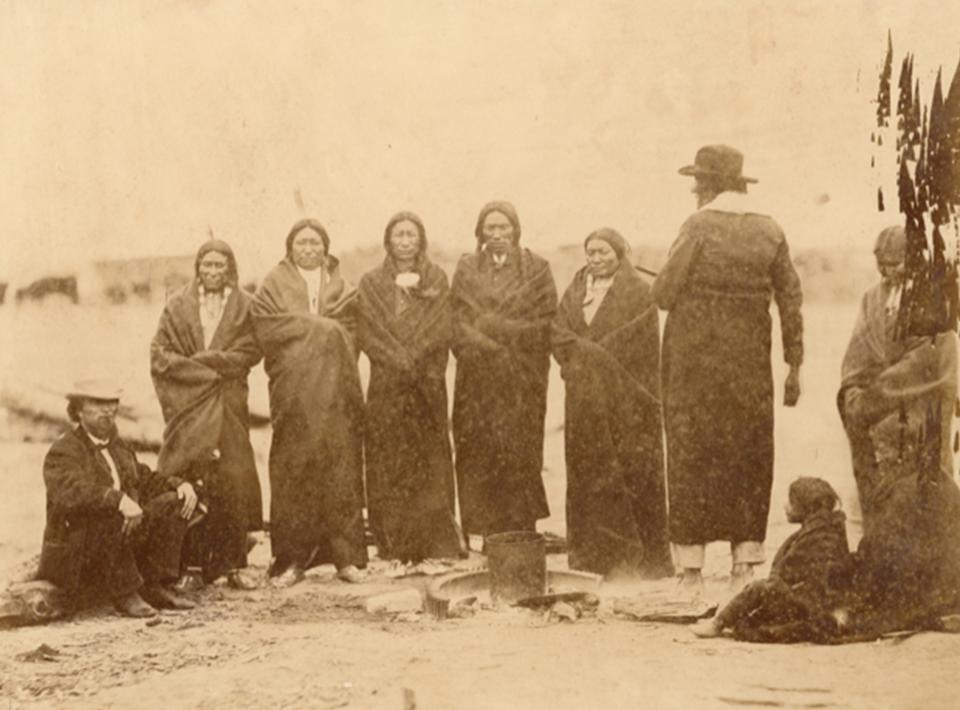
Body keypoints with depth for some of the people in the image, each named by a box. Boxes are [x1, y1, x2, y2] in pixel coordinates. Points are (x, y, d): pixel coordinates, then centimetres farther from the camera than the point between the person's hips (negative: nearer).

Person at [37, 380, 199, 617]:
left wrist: (180, 484, 0)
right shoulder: (63, 452, -11)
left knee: (173, 502, -5)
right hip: (77, 550, -8)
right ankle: (124, 595, -23)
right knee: (110, 516, -37)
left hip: (125, 536, 8)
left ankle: (154, 586, -7)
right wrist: (119, 500, -45)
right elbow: (71, 492, -30)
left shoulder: (119, 447, 16)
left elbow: (145, 479, 22)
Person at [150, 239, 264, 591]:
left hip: (229, 406, 0)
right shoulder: (178, 306, 9)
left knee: (233, 482, -5)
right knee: (188, 485, -7)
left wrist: (205, 360, -10)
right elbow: (159, 353, 2)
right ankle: (192, 566, -3)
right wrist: (213, 367, -8)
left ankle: (233, 564, 1)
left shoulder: (245, 306, 9)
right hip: (186, 405, 0)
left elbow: (250, 352, 0)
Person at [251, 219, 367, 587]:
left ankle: (346, 555, 0)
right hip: (294, 389, -2)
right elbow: (269, 330, -4)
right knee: (293, 471, -6)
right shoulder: (274, 284, 9)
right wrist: (322, 327, -5)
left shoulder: (343, 288, 16)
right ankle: (291, 558, -2)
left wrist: (306, 327, -7)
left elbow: (350, 332, 5)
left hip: (336, 390, 2)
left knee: (341, 467, -3)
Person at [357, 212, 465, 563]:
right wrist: (398, 360, -12)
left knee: (429, 459, -3)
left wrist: (413, 358, -12)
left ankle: (436, 541, 0)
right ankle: (393, 544, 1)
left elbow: (442, 329, 0)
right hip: (386, 385, 0)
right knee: (389, 463, -3)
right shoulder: (371, 283, 9)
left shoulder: (437, 280, 10)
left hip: (427, 384, 0)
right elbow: (367, 332, 0)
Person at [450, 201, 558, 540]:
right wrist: (487, 346, -9)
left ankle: (520, 534, -1)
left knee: (519, 453, -5)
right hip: (477, 379, 2)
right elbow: (457, 321, 5)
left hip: (522, 380, -1)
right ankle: (482, 529, 0)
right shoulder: (466, 269, 13)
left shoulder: (537, 269, 7)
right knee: (477, 453, -3)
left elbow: (545, 322, 0)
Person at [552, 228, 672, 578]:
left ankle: (646, 557, 0)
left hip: (625, 399, -5)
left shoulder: (638, 293, -1)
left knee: (633, 470, -5)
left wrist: (588, 352, -8)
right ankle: (592, 554, 9)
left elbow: (641, 345, -8)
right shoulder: (575, 291, 15)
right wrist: (593, 354, -9)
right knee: (588, 471, 3)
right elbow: (559, 332, 6)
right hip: (584, 399, 5)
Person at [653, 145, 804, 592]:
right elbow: (791, 301, 3)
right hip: (750, 362, 3)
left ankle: (691, 569, 3)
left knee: (691, 455, 3)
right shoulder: (770, 232, 3)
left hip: (694, 358, -3)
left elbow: (664, 295, -10)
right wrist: (794, 366, 8)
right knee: (749, 455, 11)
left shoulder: (698, 228, -10)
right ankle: (745, 563, 10)